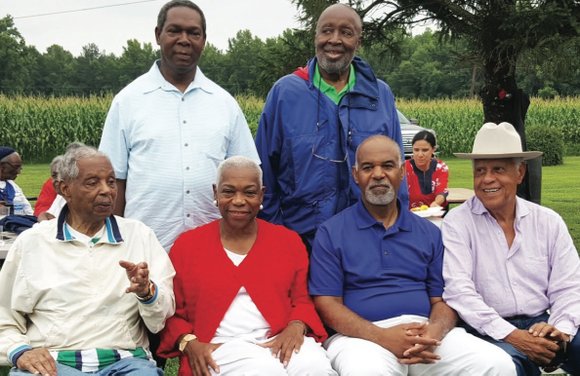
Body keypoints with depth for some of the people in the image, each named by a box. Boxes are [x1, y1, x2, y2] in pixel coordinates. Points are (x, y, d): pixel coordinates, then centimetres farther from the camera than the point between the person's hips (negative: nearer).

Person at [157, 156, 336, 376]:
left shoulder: (289, 241, 14)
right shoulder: (186, 245, 10)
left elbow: (302, 300, 12)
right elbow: (171, 313, 11)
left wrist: (296, 327, -11)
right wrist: (189, 343, -9)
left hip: (281, 340, 2)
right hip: (221, 346, -2)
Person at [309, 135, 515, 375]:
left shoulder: (429, 233, 16)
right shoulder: (331, 233, 5)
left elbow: (442, 299, 13)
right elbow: (327, 304, -3)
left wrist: (434, 332, -12)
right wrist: (381, 336, -18)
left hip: (426, 334, 4)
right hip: (364, 335, -3)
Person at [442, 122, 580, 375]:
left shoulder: (549, 222, 9)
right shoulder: (457, 223, -2)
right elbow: (458, 290, -13)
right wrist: (511, 335, -22)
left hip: (542, 324, 4)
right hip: (489, 330, -3)